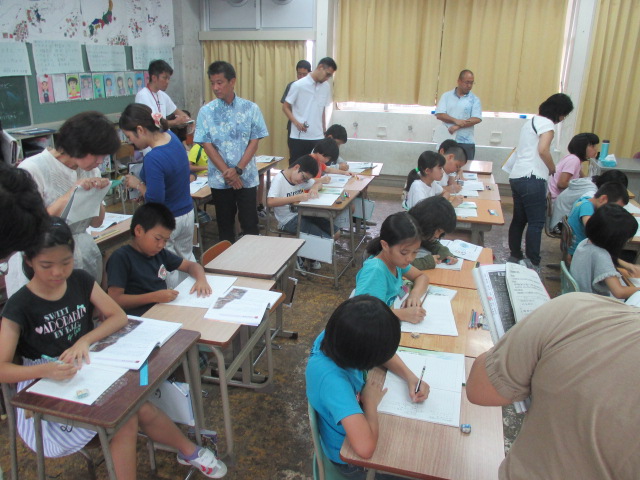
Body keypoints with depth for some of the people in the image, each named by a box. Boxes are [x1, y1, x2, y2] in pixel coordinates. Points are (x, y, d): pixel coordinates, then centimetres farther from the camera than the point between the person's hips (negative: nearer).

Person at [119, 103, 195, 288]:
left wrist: (138, 184, -11)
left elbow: (155, 201, -26)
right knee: (187, 258, 25)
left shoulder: (153, 159, -29)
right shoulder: (171, 136, -5)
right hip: (187, 214, 9)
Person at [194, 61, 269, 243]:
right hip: (219, 179, 1)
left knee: (250, 225, 3)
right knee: (225, 225, 12)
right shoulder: (206, 111, -1)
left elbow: (254, 141, -3)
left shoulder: (251, 108, -1)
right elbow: (207, 145, -3)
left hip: (247, 177, -1)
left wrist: (238, 170, -13)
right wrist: (227, 172, -12)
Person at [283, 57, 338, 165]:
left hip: (318, 137, 4)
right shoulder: (298, 85, -6)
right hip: (298, 137, -4)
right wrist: (296, 122, -16)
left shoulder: (326, 87, 7)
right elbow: (285, 107, -1)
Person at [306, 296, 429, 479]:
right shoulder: (332, 379, -42)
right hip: (350, 458, -6)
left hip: (357, 418, 6)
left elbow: (382, 352, -1)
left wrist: (410, 377, -15)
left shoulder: (334, 336, -20)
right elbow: (365, 447, -47)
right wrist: (371, 401, -31)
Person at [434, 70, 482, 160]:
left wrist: (457, 127, -16)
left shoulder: (474, 100, 4)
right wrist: (455, 121, -17)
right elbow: (439, 115, -3)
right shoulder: (446, 96, 7)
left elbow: (477, 119, -7)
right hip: (446, 140, 1)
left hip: (466, 142, -1)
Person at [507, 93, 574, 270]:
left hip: (516, 176, 9)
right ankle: (533, 264, -3)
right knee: (536, 223, -5)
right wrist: (553, 169, -5)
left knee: (519, 219, 15)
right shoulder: (546, 123, -6)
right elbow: (543, 150, -20)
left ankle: (515, 257, 23)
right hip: (531, 179, -9)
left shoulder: (531, 121, 22)